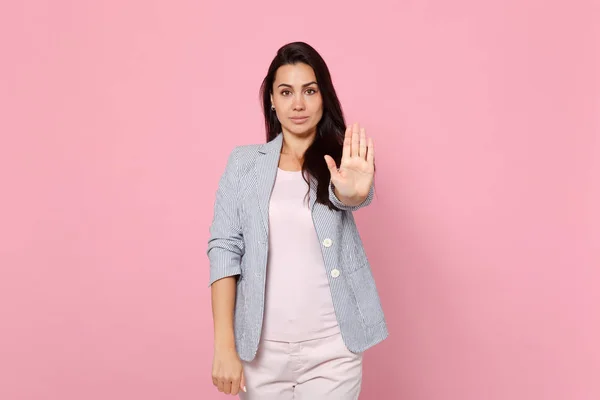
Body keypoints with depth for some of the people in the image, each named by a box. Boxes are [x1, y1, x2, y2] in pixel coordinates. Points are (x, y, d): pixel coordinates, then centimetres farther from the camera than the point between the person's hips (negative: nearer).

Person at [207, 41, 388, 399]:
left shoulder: (339, 161, -1)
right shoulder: (244, 162, 0)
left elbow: (350, 196, -23)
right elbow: (224, 250, -4)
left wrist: (352, 191, -47)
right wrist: (225, 346, -10)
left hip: (331, 350, 0)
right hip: (261, 348, 1)